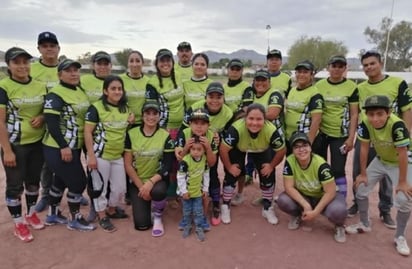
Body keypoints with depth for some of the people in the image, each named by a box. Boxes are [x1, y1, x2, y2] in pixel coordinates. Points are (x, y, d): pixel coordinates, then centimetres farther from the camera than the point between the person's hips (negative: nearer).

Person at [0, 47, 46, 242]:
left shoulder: (40, 86, 2)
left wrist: (42, 117, -9)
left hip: (37, 142, 5)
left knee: (34, 180, 18)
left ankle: (31, 214, 39)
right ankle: (19, 223, 25)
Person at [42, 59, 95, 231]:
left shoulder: (81, 92, 11)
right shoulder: (55, 94, -16)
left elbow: (86, 116, 19)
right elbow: (51, 122, -22)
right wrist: (63, 146, -24)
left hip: (74, 147, 9)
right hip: (58, 149, -9)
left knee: (61, 180, 20)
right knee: (78, 182, -2)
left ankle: (53, 215, 38)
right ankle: (75, 219, 16)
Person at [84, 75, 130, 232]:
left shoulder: (125, 108, 8)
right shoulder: (96, 107, -11)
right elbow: (87, 132, -14)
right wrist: (91, 156, -17)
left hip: (118, 156, 6)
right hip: (100, 155, -6)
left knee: (120, 188, 13)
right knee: (100, 187, 7)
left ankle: (111, 210, 39)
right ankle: (102, 217, 26)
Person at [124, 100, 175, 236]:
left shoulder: (165, 136, -8)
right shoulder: (131, 134, -7)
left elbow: (167, 166, -12)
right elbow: (128, 165, -7)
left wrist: (151, 182, -26)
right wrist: (141, 186, -13)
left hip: (157, 179, -1)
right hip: (137, 181, 1)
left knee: (158, 191, -37)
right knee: (141, 224, -10)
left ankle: (157, 217, -3)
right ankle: (146, 204, 26)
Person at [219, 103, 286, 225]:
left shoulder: (271, 131, -38)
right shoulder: (236, 128, -43)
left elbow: (281, 150, -18)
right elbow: (223, 149, -29)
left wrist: (271, 166, -11)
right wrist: (229, 167, -18)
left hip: (262, 151, 2)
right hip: (238, 150, -1)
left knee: (268, 176, -4)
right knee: (232, 175, -8)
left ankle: (267, 208, 20)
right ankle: (225, 206, 15)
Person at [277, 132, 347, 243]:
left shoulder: (321, 164, -29)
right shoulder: (289, 161, -21)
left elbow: (330, 192, -24)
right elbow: (289, 187, -19)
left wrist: (316, 212, -27)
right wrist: (306, 205, -29)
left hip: (322, 197, -3)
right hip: (302, 196, 3)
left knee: (338, 210, -35)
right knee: (283, 201, -27)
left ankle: (339, 226, 5)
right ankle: (298, 216, 10)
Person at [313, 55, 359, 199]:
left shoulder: (351, 87, -4)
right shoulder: (319, 85, 3)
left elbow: (354, 114, -3)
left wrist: (351, 138, -8)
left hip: (340, 135, -3)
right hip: (320, 132, 3)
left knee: (338, 170, -1)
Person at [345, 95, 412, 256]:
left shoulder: (397, 125, -36)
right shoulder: (365, 124, -23)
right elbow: (364, 148, -12)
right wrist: (363, 174, -6)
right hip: (380, 161, 5)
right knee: (360, 189, 0)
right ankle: (365, 224, 24)